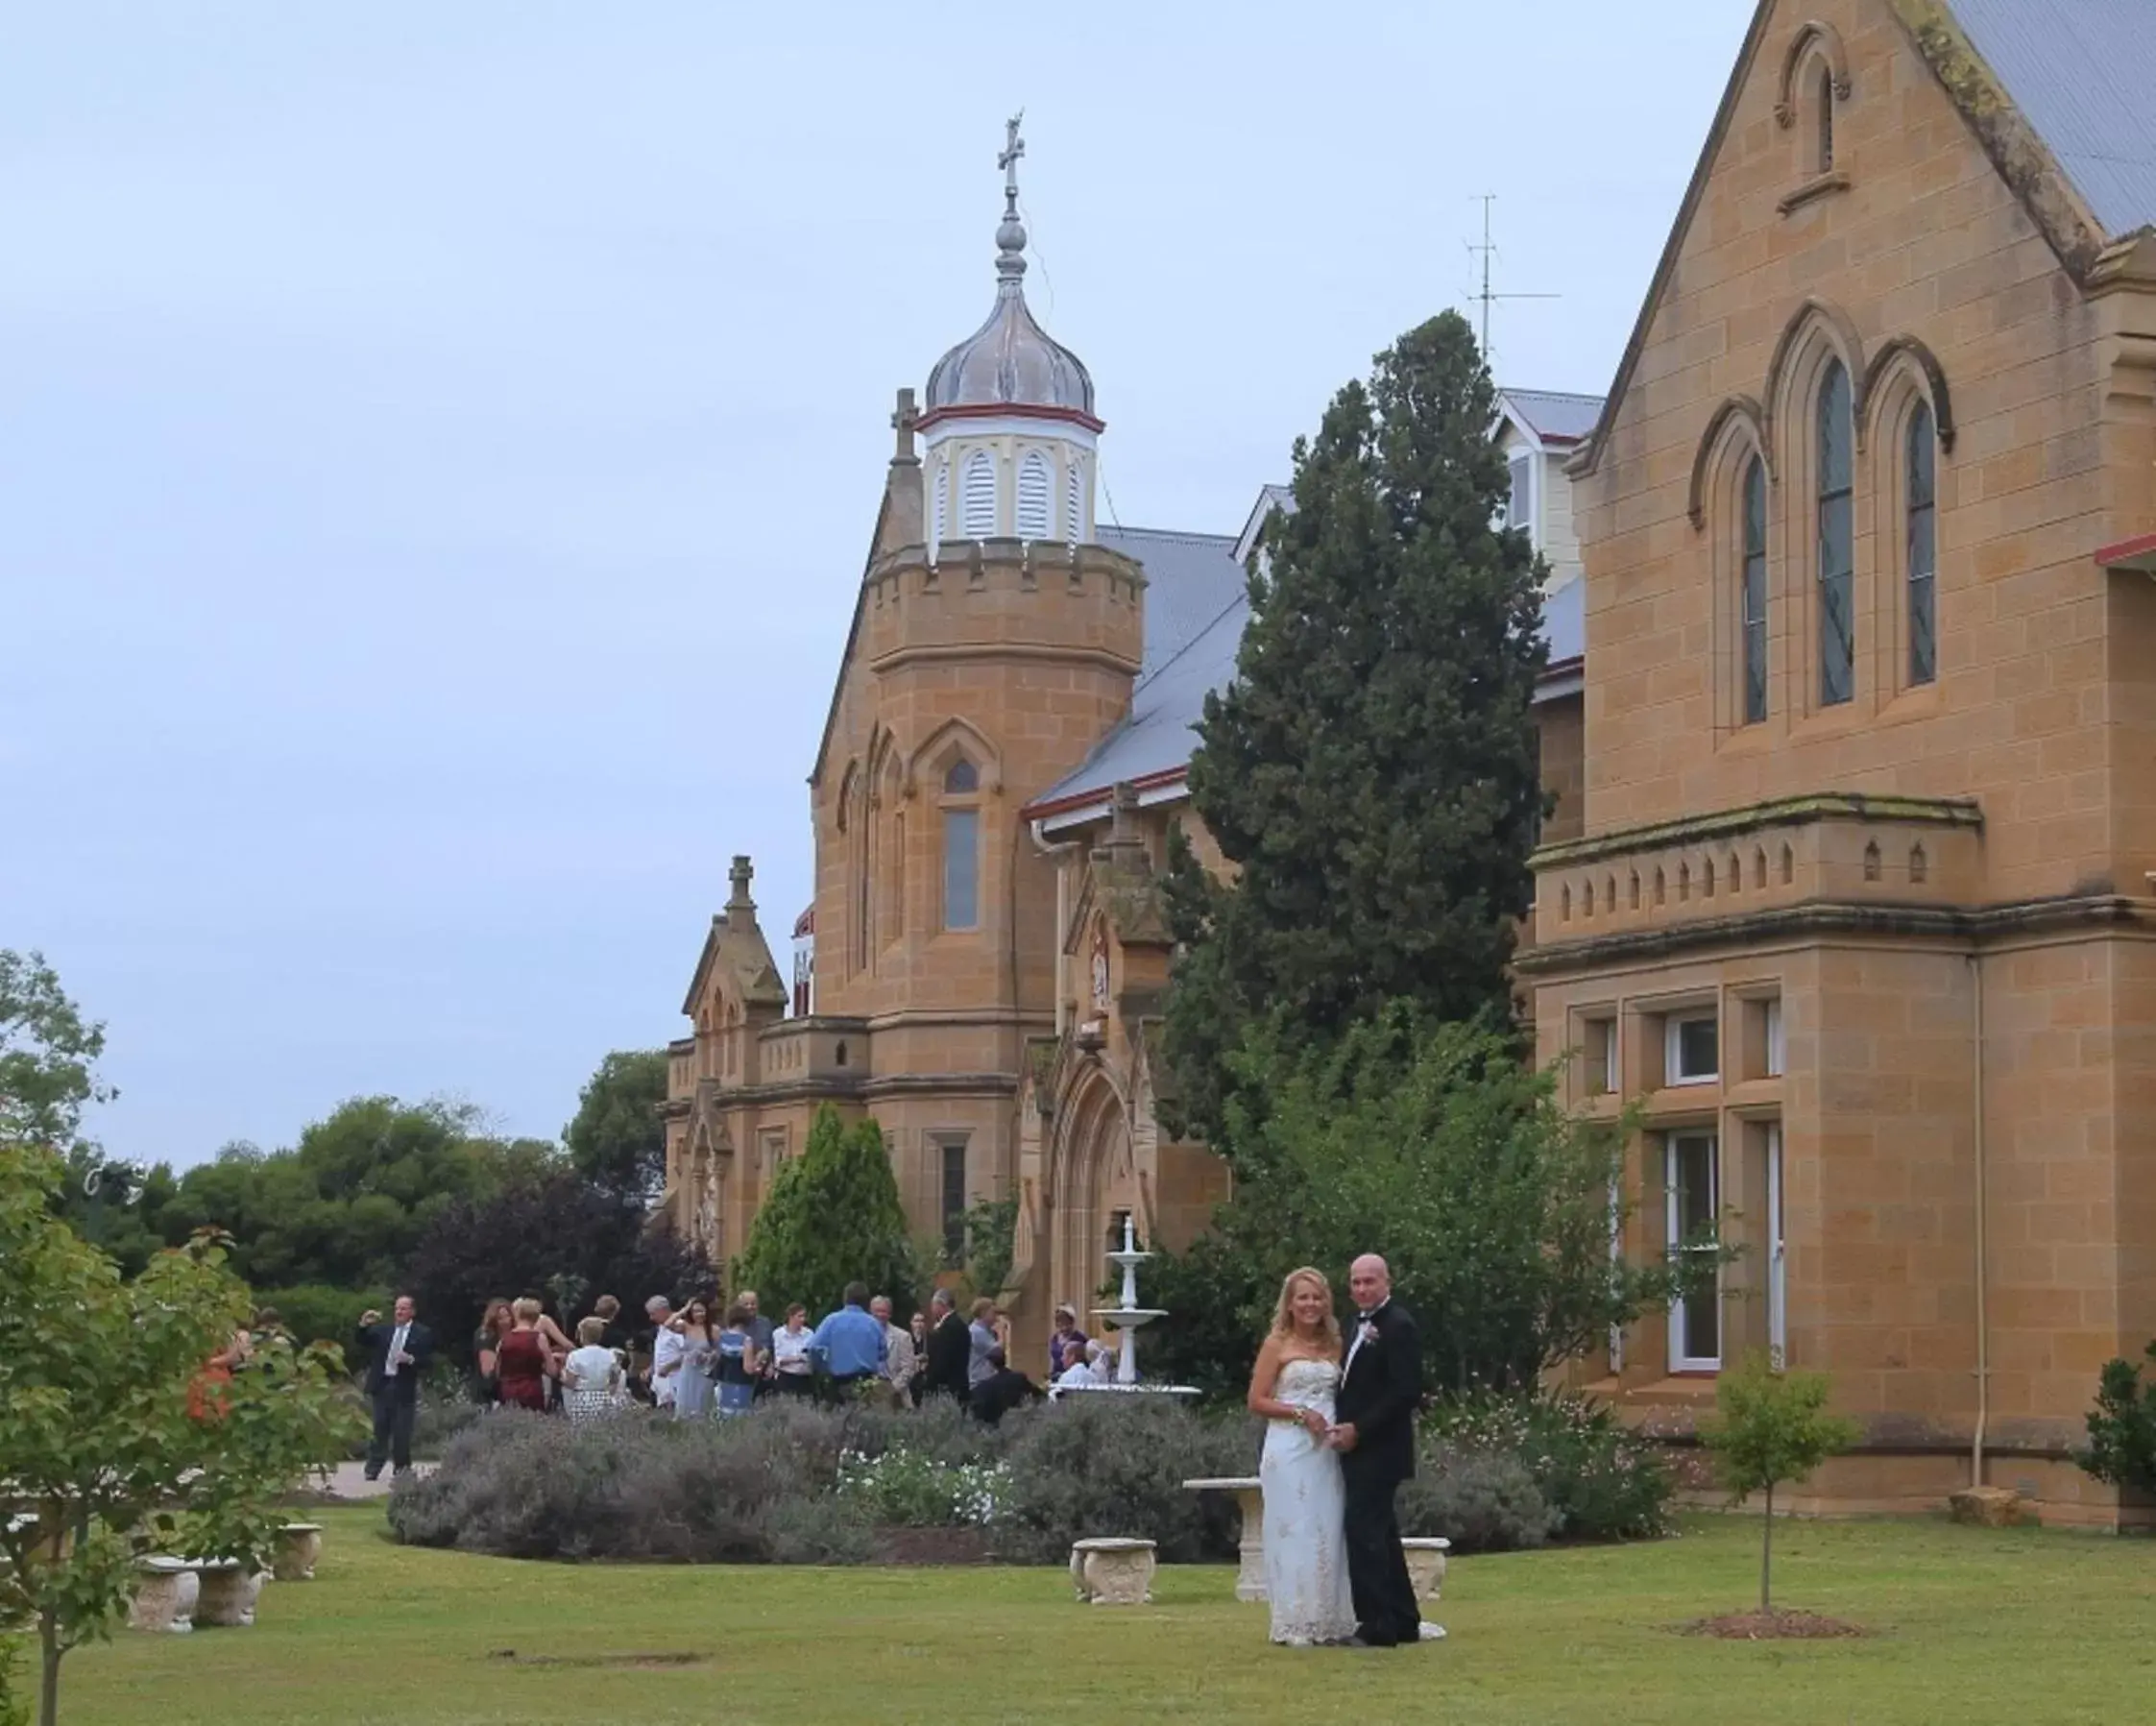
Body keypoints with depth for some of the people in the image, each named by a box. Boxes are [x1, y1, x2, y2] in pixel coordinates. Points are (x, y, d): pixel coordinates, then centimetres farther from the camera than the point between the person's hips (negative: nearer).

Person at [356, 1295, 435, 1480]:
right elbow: (364, 1344, 5)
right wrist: (364, 1326, -11)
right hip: (382, 1384, 3)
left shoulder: (422, 1334, 1)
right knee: (379, 1429, 4)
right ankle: (373, 1468, 7)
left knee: (402, 1432, 2)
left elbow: (427, 1361, -4)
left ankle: (402, 1467, 13)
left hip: (404, 1388, -3)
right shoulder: (383, 1329, 10)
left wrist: (411, 1360, -22)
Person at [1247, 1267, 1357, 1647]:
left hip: (1328, 1450, 5)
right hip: (1290, 1448, -5)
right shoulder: (1277, 1344, 0)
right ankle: (1295, 1625, 2)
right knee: (1295, 1534, -3)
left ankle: (1329, 1621, 12)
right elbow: (1256, 1401, -4)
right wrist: (1300, 1413, -13)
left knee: (1329, 1535, 5)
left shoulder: (1333, 1345, 14)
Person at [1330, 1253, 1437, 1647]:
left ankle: (1376, 1625, -8)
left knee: (1363, 1531, -11)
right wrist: (1343, 1427, 2)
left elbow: (1406, 1392, -19)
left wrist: (1358, 1429, -18)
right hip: (1360, 1449, 10)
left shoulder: (1398, 1326, -13)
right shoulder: (1363, 1324, 16)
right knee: (1380, 1534, 13)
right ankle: (1404, 1621, 20)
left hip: (1378, 1450, -10)